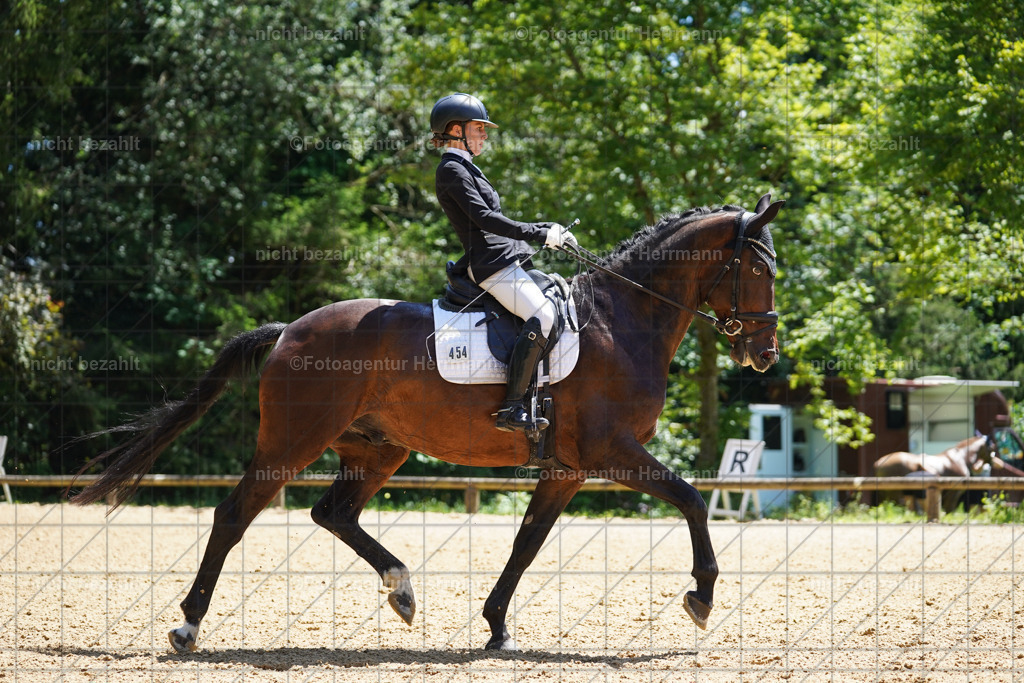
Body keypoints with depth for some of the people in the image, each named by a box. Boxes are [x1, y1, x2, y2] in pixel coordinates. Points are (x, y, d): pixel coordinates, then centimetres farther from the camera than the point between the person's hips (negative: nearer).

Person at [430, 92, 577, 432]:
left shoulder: (465, 169, 24)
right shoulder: (452, 169, -7)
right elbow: (483, 217, -18)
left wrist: (550, 231, 17)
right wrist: (539, 234, -19)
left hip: (507, 259, 11)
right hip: (490, 262, -11)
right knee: (542, 315, -28)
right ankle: (511, 408, -32)